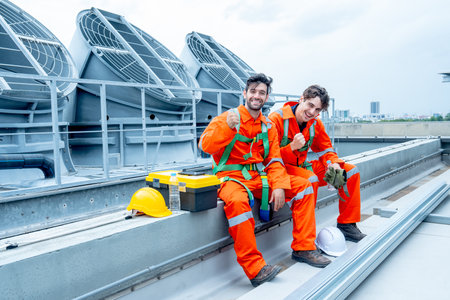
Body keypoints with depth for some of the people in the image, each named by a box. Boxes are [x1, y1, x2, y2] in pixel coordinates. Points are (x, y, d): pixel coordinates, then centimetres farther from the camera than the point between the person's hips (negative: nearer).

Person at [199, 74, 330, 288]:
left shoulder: (268, 126, 14)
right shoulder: (227, 118, -4)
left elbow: (274, 160, 9)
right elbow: (206, 146, -18)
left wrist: (279, 185, -8)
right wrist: (227, 127, -34)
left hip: (259, 177, 6)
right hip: (231, 177, -6)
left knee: (303, 185, -4)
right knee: (237, 201, -39)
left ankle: (303, 248, 3)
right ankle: (255, 269, -30)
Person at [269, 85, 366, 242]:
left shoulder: (315, 123, 4)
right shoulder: (277, 119, -17)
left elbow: (325, 148, 14)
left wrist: (333, 163, -8)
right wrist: (292, 147, -32)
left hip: (302, 166, 8)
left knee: (351, 171, 2)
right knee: (310, 179, -39)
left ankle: (346, 225, 10)